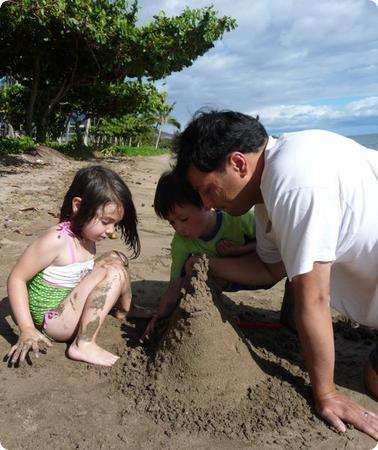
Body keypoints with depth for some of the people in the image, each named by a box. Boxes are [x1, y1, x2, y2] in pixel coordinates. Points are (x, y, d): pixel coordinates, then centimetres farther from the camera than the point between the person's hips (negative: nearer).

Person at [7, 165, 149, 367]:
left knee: (116, 259, 9)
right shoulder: (56, 240, -25)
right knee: (114, 273, -22)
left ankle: (125, 310, 27)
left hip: (72, 306, 8)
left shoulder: (86, 235, -2)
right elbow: (17, 279, -20)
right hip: (53, 320, -8)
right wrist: (27, 329, -25)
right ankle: (83, 345, -21)